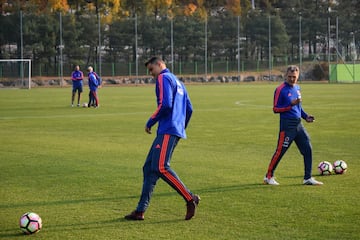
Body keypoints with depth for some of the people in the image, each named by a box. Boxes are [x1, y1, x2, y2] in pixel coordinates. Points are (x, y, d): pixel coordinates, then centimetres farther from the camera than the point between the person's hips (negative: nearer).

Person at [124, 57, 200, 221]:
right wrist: (182, 128, 28)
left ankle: (190, 198, -15)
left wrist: (150, 122, -7)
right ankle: (140, 210, 6)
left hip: (167, 131, -10)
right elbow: (189, 109, 22)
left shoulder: (164, 78, -4)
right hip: (176, 130, 10)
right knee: (149, 168, 7)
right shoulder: (177, 81, 25)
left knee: (161, 167, -17)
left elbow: (165, 104, -17)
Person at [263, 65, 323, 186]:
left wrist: (305, 116, 11)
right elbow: (275, 109, -11)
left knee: (308, 149, 3)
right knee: (280, 151, -3)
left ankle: (308, 178, 10)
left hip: (298, 124, 7)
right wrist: (290, 105, -21)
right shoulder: (280, 89, -10)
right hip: (287, 125, -7)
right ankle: (269, 177, 11)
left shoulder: (297, 88, 14)